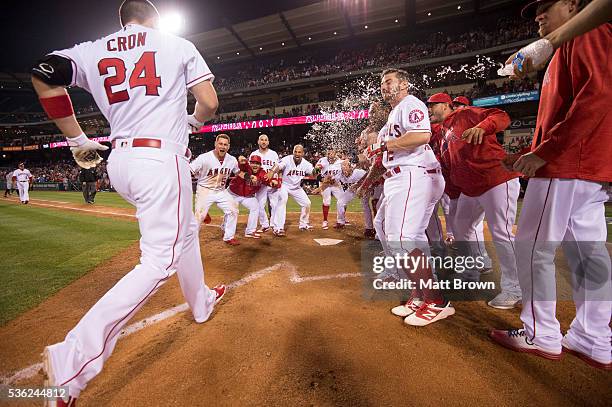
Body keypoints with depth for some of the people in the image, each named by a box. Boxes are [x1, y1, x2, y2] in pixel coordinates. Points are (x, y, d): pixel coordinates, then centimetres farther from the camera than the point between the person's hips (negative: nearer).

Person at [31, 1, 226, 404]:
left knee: (186, 229, 22)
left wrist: (78, 139, 8)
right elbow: (210, 104, 0)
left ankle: (201, 302, 37)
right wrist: (192, 120, 22)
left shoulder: (93, 50, 16)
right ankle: (72, 358, -12)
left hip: (119, 163, 7)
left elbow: (43, 75, 1)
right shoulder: (179, 44, 9)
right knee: (159, 261, -6)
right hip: (161, 160, -6)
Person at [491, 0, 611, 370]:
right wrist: (540, 154, 19)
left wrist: (543, 151, -21)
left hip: (567, 164, -10)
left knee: (534, 247, -6)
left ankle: (542, 335, 6)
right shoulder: (570, 49, 29)